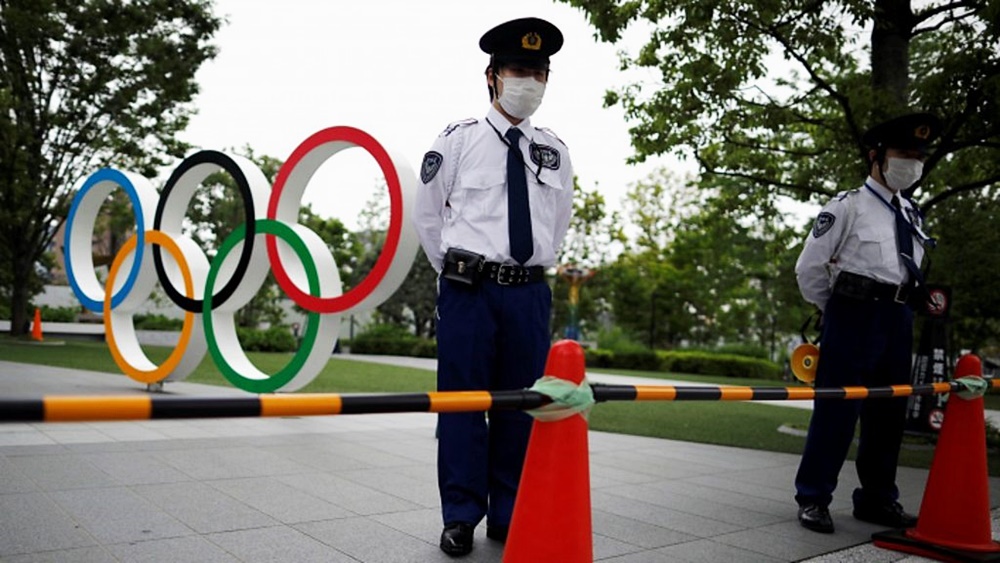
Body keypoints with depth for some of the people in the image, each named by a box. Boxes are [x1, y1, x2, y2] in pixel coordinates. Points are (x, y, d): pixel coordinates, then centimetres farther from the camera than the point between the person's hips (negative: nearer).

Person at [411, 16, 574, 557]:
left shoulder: (555, 151, 9)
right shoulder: (458, 139, -1)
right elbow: (425, 213, 7)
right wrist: (455, 270, 9)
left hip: (530, 292, 3)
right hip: (468, 289, -3)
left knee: (521, 405, 7)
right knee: (462, 402, 1)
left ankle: (509, 517, 21)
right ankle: (460, 518, 14)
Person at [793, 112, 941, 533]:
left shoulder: (911, 214, 15)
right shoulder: (848, 206, -5)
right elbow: (809, 268, -5)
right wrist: (834, 310, 5)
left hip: (899, 322, 7)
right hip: (853, 317, -7)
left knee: (889, 412, 11)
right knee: (836, 409, -5)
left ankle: (877, 499, 24)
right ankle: (813, 499, 5)